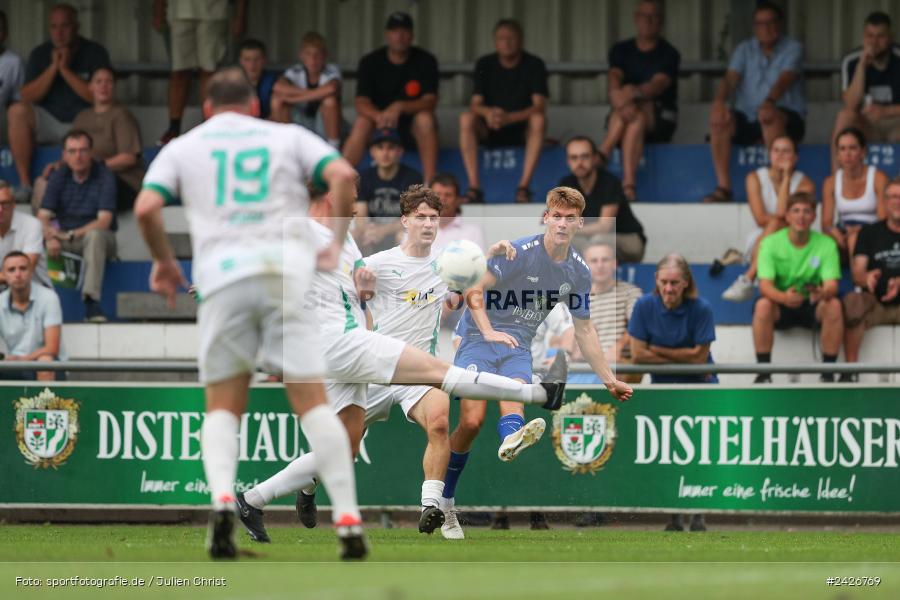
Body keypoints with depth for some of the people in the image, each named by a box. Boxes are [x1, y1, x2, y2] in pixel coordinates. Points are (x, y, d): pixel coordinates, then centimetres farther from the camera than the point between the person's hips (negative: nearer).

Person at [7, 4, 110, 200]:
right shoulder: (40, 54, 7)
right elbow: (26, 97, -3)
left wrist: (65, 70, -14)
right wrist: (53, 68, -12)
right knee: (17, 111, -27)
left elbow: (98, 97, -11)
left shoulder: (94, 53, -1)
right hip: (48, 123, 3)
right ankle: (24, 183, -27)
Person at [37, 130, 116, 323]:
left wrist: (72, 234, -27)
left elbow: (104, 221, -17)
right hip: (64, 239, 3)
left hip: (100, 240, -3)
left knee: (94, 235, -39)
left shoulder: (104, 176, -9)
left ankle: (91, 302, -46)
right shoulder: (59, 176, 2)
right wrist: (50, 238, -28)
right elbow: (43, 217, -5)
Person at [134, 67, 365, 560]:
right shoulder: (288, 137, 18)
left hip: (221, 278, 0)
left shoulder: (182, 147, 18)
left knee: (223, 406, 9)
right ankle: (347, 518, -12)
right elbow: (343, 175, 1)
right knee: (311, 400, -1)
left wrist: (164, 262, 18)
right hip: (288, 269, 0)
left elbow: (146, 208, 3)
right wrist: (337, 245, 7)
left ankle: (221, 497, -18)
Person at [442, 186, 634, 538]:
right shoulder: (518, 254, -12)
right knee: (471, 421, -17)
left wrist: (609, 380, 17)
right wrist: (489, 332, -23)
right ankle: (444, 500, -4)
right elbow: (474, 291, -11)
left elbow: (583, 329, 17)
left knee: (514, 399, -30)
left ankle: (511, 439, -64)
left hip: (518, 347, 4)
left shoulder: (579, 272, 6)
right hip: (479, 338, -4)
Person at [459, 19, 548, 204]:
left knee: (539, 119, -34)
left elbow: (539, 106, -16)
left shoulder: (534, 65, -5)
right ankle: (474, 187, -32)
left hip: (522, 131, -2)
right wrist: (487, 112, -32)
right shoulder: (485, 65, 1)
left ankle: (524, 187, -34)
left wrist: (509, 118, -32)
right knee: (466, 119, -28)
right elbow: (475, 104, -7)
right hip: (490, 132, 2)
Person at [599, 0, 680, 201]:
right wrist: (620, 102, -32)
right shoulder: (621, 50, 10)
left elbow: (659, 84, -17)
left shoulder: (668, 54, 2)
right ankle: (629, 183, -44)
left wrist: (635, 93, -39)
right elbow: (613, 79, -9)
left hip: (659, 119, -2)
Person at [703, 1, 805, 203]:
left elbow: (785, 79, -18)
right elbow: (730, 79, -4)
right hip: (749, 121, 4)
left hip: (788, 120, -4)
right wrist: (719, 101, -27)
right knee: (719, 120, -26)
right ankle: (723, 188, -27)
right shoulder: (745, 49, 12)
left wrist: (770, 102, -40)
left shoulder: (792, 48, 1)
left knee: (769, 116, -39)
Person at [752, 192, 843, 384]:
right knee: (762, 305, -33)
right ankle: (763, 373, -26)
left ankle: (828, 373, -23)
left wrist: (822, 293, -42)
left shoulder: (826, 244, -6)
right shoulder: (770, 243, -8)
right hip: (780, 306, -1)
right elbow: (765, 285, -18)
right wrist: (784, 297, -42)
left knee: (834, 304, -30)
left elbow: (832, 285, -16)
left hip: (813, 306, 1)